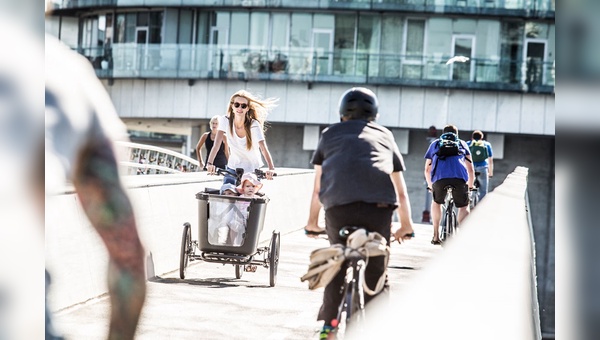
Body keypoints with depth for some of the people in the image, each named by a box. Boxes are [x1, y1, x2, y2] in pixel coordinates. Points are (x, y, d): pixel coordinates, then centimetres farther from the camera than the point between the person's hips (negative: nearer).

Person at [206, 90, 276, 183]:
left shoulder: (254, 125, -19)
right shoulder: (225, 121, -14)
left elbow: (264, 149, -29)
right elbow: (217, 144, -23)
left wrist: (271, 169, -44)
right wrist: (210, 163, -39)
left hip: (252, 171, -2)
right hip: (233, 167, 2)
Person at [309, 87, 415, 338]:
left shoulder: (330, 133, 27)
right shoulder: (385, 136, 30)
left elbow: (318, 185, 28)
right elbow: (401, 190, 32)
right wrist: (406, 224, 42)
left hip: (338, 204, 0)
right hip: (379, 204, 0)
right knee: (376, 271, 10)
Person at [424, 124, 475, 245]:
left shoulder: (435, 143, 33)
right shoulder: (462, 143, 31)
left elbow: (427, 169, 35)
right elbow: (470, 169, 31)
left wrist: (430, 185, 50)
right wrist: (470, 185, 45)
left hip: (439, 177, 1)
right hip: (459, 177, -1)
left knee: (436, 202, 28)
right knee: (463, 207, 18)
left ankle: (436, 236, 22)